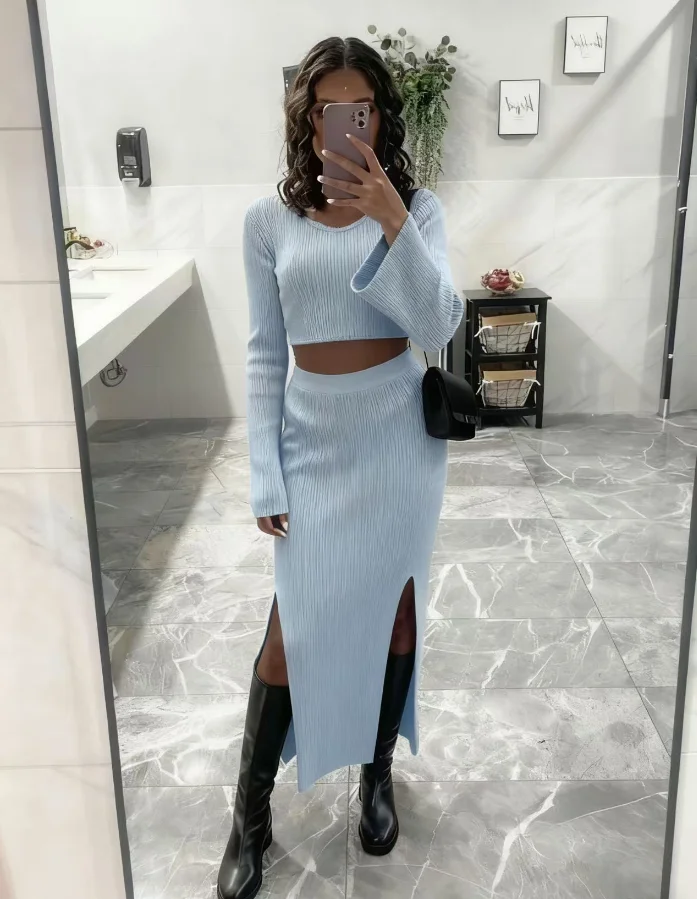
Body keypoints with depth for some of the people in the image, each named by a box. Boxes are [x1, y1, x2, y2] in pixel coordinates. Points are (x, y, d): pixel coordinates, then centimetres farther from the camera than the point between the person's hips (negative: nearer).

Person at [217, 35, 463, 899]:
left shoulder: (416, 207, -3)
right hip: (314, 443, 0)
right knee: (294, 626, 2)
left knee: (392, 607, 12)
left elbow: (439, 328, -16)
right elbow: (265, 354, 0)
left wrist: (394, 225, -30)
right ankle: (250, 814, 22)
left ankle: (377, 774, 37)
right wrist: (265, 476, -4)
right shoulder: (269, 219, -1)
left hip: (398, 439, 0)